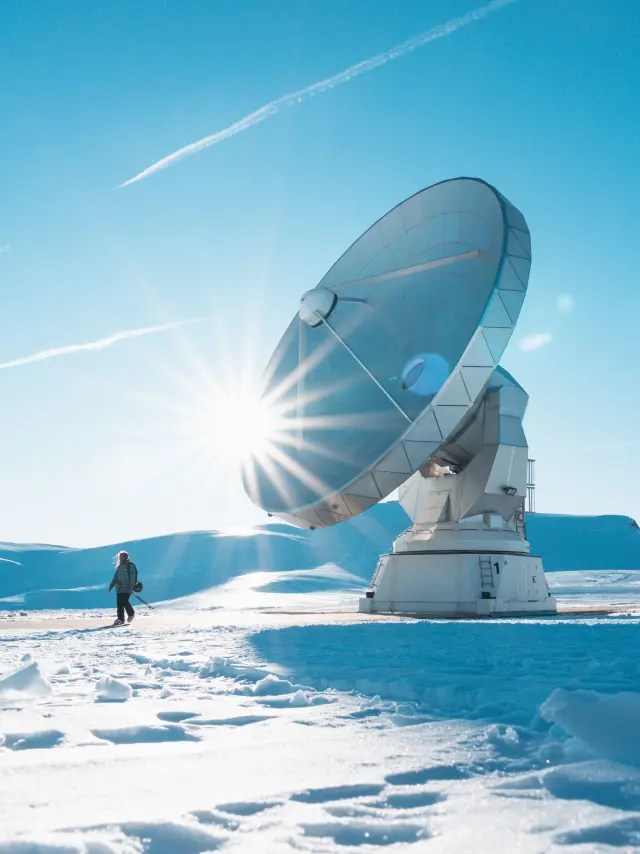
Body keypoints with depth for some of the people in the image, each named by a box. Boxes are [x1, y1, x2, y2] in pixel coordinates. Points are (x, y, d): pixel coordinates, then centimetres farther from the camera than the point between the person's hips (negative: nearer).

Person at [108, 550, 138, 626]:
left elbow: (133, 577, -12)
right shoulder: (119, 567, 17)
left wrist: (131, 587, -19)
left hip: (127, 588, -7)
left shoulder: (130, 565, -6)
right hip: (119, 588, 7)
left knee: (124, 601, -14)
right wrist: (111, 585, 10)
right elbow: (115, 577, 20)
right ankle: (120, 619, 3)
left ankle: (131, 613, 10)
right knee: (119, 603, 0)